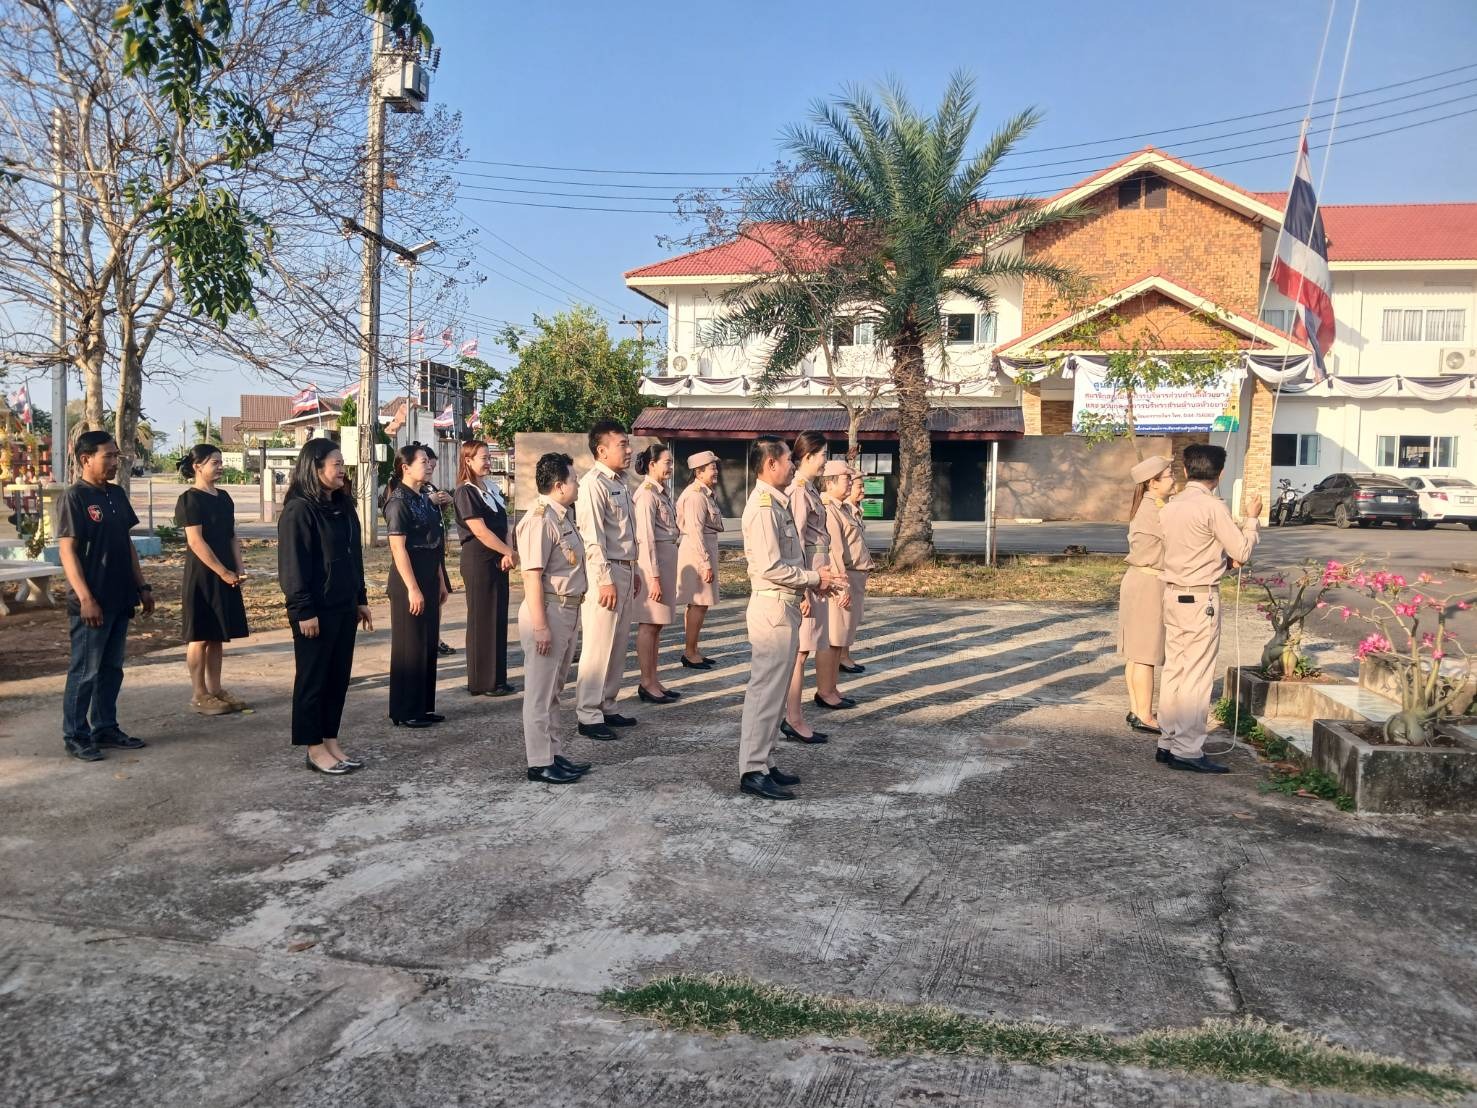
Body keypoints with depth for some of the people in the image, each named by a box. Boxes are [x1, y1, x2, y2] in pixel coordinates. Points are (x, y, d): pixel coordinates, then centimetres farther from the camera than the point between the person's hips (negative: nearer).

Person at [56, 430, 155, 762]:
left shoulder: (117, 495, 12)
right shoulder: (74, 498, -11)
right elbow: (67, 550, -15)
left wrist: (142, 586, 15)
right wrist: (85, 598, -21)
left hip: (120, 600, 7)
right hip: (91, 603, -7)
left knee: (111, 669, 14)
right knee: (85, 671, 0)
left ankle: (105, 728, 23)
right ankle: (75, 736, 10)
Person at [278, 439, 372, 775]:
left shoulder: (342, 507, 12)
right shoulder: (299, 510, -13)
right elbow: (293, 565, -16)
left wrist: (361, 599, 16)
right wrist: (303, 611, -18)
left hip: (343, 608, 8)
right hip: (316, 610, -8)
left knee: (339, 677, 11)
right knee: (313, 679, 2)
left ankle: (331, 742, 20)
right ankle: (315, 749, 10)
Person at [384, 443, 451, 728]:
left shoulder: (424, 498, 11)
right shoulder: (399, 501, -14)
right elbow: (398, 548, -18)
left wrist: (441, 581, 17)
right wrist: (413, 589, -21)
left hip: (429, 579, 8)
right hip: (409, 582, -8)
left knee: (429, 643, 13)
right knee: (409, 646, 0)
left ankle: (424, 706, 23)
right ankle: (405, 712, 9)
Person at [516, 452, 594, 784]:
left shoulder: (564, 516, 12)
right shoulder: (539, 519, -18)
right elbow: (532, 576, -22)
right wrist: (540, 626, -23)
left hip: (568, 610, 10)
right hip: (548, 610, -10)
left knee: (554, 688, 17)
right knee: (540, 692, 0)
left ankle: (554, 754, 28)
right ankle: (539, 763, 8)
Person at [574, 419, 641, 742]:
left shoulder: (619, 482, 13)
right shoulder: (593, 483, -15)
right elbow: (593, 537, -19)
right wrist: (605, 579, -21)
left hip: (624, 570, 9)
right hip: (605, 572, -9)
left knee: (618, 645, 14)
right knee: (598, 646, -4)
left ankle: (606, 707, 25)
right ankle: (588, 716, 3)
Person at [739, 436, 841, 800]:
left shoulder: (777, 503, 14)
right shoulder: (764, 506, -17)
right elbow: (771, 567, -23)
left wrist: (814, 576, 7)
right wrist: (813, 578, -12)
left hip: (784, 606, 10)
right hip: (773, 607, -10)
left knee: (772, 688, 15)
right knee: (767, 689, -5)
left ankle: (764, 762, 23)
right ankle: (753, 771, 1)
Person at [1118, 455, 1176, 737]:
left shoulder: (1146, 506, 14)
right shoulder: (1153, 510, -17)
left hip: (1138, 579, 10)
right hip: (1149, 584, -10)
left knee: (1136, 653, 13)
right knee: (1146, 654, -4)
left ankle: (1136, 710, 20)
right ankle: (1144, 717, 1)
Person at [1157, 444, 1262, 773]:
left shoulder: (1170, 507, 9)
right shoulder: (1213, 507, -14)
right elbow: (1243, 552, -8)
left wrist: (1224, 558, 19)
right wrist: (1251, 518, 5)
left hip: (1173, 595, 8)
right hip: (1201, 598, -8)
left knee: (1174, 671, 13)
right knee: (1197, 677, -3)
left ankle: (1168, 743, 18)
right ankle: (1187, 751, -1)